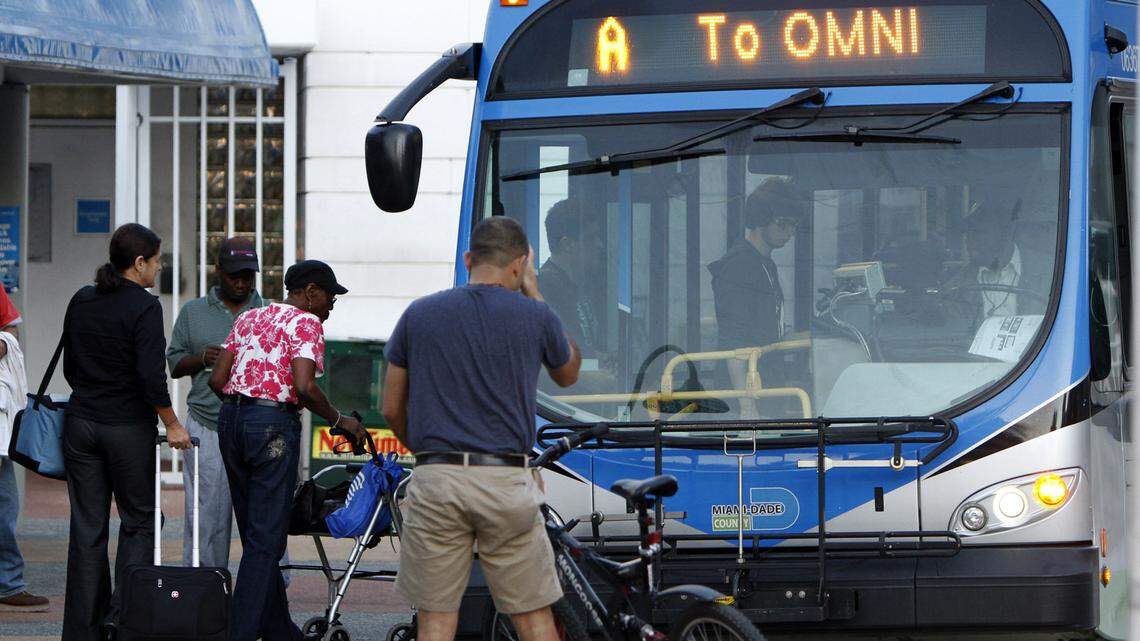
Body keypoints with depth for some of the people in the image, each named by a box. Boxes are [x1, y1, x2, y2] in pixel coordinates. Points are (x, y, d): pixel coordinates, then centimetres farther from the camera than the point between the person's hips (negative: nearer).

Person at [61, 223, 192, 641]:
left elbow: (70, 366, 13)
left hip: (81, 422, 5)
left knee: (87, 527, 7)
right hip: (129, 427, -5)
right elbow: (151, 375, -18)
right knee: (138, 520, 8)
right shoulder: (144, 307, -12)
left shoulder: (81, 302, 7)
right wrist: (172, 424, -8)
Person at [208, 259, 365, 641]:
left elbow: (216, 380, 13)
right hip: (274, 424, -8)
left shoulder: (249, 319, 17)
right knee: (266, 541, -3)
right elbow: (304, 387, -17)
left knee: (254, 534, 14)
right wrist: (339, 420, -4)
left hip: (231, 420, 8)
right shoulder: (305, 323, -5)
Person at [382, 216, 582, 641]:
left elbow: (393, 410, 10)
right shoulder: (534, 317, 1)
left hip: (436, 480, 1)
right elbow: (568, 374, 22)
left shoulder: (418, 315, 5)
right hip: (507, 480, -1)